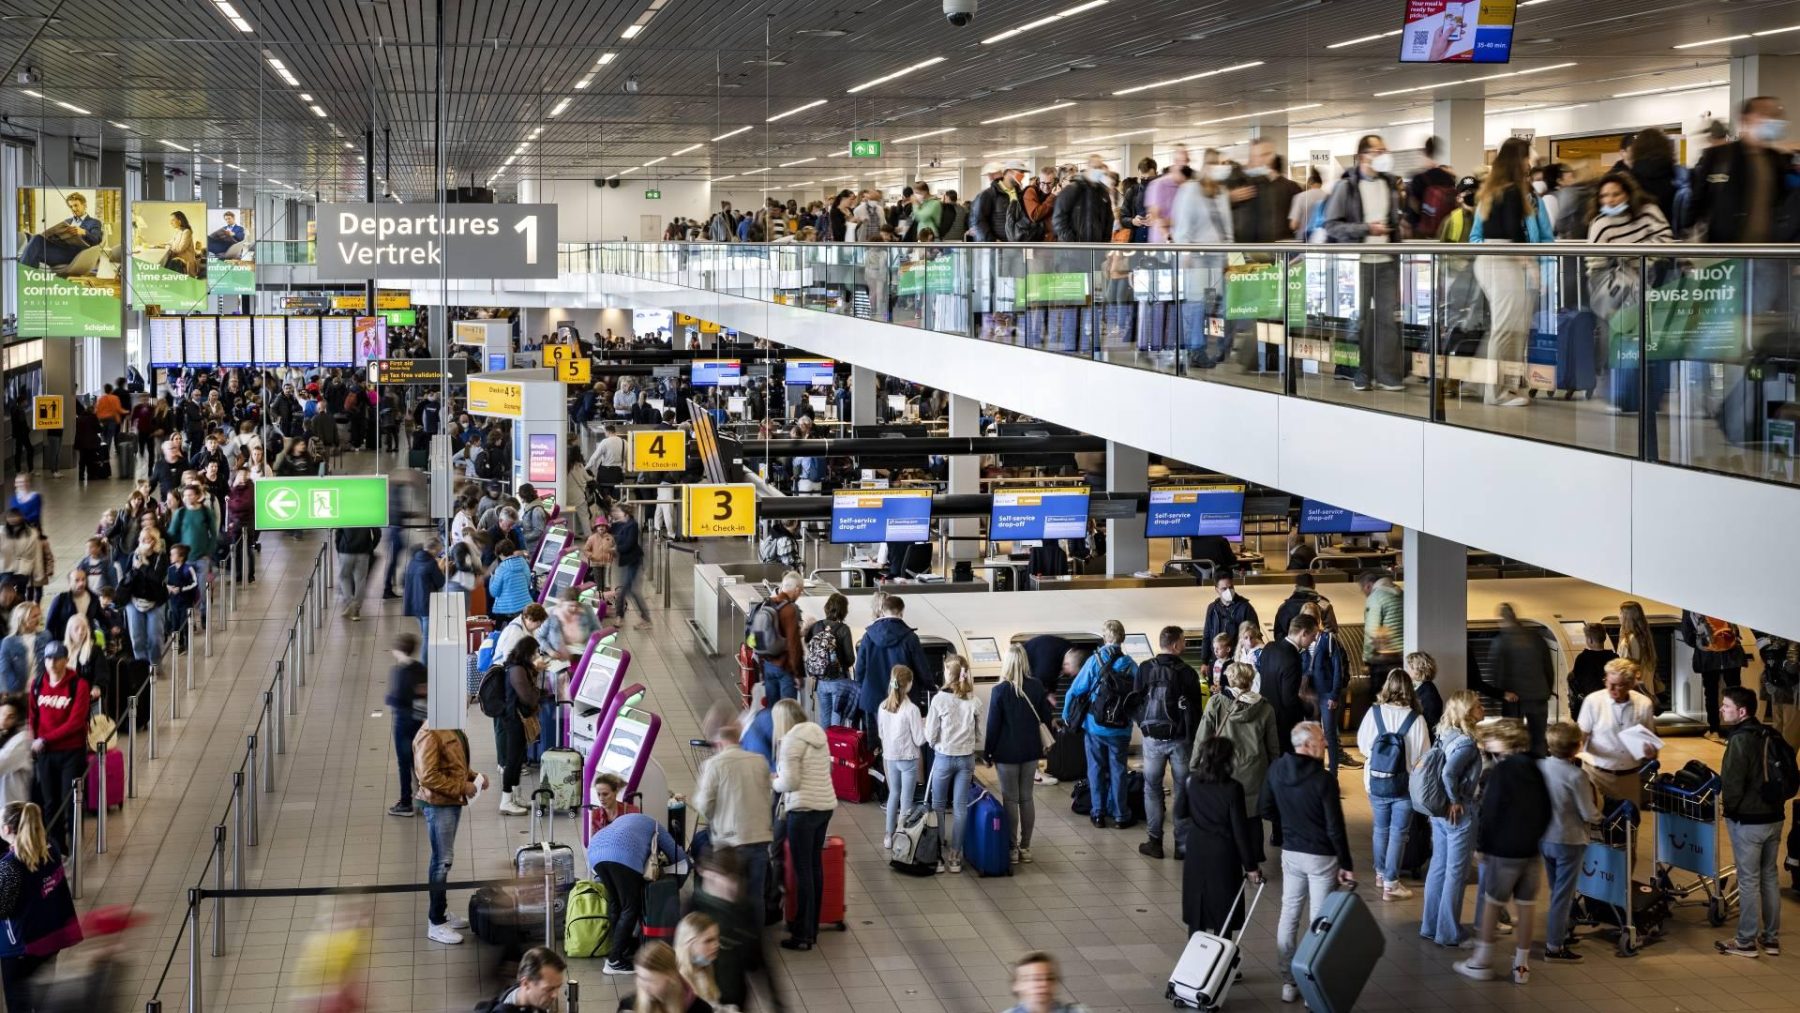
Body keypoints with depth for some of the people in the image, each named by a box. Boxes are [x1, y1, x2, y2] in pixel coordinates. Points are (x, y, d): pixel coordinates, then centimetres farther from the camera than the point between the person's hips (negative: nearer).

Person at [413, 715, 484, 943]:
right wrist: (462, 787, -19)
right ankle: (435, 923, 2)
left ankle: (441, 912, 29)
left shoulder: (452, 729, 8)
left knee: (443, 858, 18)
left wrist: (474, 776, 5)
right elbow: (428, 776, -23)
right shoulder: (430, 734, -21)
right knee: (443, 860, -5)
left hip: (452, 802, 9)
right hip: (438, 804, -9)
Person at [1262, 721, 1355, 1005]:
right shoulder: (1324, 780, -22)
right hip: (1321, 856, -5)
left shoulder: (1276, 770, -6)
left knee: (1289, 915, 14)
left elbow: (1266, 810, 4)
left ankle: (1288, 982, 19)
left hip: (1290, 852, 5)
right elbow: (1335, 828, -17)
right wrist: (1347, 865, -7)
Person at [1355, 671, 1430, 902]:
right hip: (1405, 785, -3)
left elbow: (1362, 744, 1)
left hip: (1376, 783, 3)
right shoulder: (1415, 719, -17)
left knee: (1381, 829, 21)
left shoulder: (1374, 713, -11)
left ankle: (1381, 874, 37)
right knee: (1398, 833, 6)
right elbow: (1422, 756, -10)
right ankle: (1390, 885, 7)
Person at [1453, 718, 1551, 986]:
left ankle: (1483, 962, 10)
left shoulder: (1501, 770, -13)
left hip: (1503, 850, -6)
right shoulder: (1534, 770, 7)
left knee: (1491, 904, 6)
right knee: (1525, 908, 8)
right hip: (1532, 850, 6)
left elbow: (1490, 811, -15)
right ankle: (1522, 965, 13)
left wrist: (1481, 844, -6)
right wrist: (1535, 836, 15)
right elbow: (1545, 810, 11)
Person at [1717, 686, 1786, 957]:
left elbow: (1732, 784, -18)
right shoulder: (1771, 736, 5)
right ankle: (1772, 938, 21)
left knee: (1749, 881, 0)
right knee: (1770, 877, 14)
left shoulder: (1740, 740, -19)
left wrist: (1730, 808, 0)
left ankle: (1746, 942, 7)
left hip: (1747, 821, -7)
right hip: (1774, 817, 8)